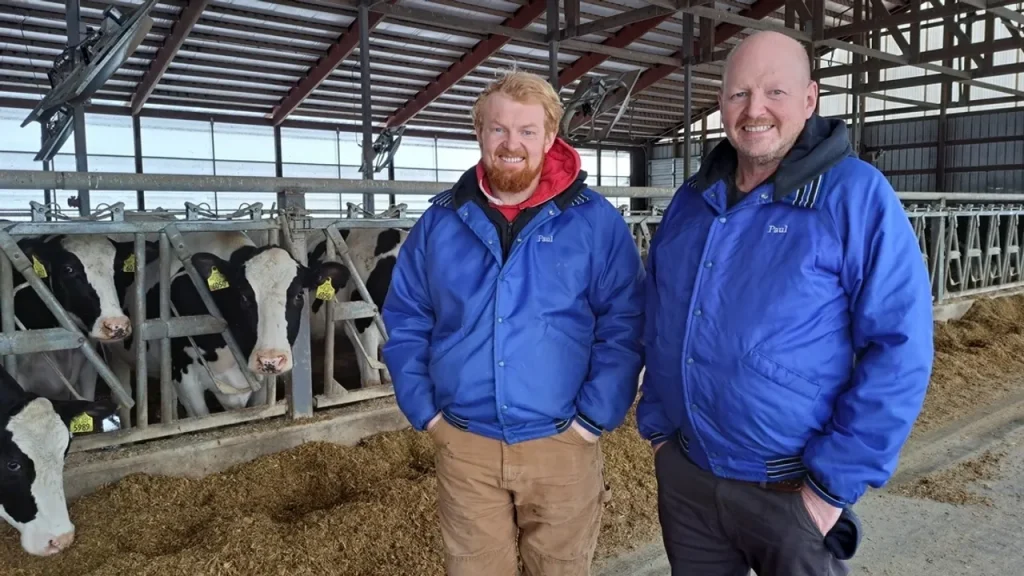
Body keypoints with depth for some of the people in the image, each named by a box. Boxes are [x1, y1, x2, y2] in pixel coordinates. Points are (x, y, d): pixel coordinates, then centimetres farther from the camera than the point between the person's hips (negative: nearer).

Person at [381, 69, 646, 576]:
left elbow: (625, 324, -5)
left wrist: (594, 418, -11)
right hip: (463, 447, 2)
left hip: (562, 445, -1)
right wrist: (424, 411, 0)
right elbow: (404, 321, 7)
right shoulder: (441, 220, 3)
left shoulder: (595, 220, -4)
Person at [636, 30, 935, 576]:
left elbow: (899, 351, -15)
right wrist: (656, 425, 8)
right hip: (683, 474, 5)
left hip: (789, 490, -4)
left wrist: (835, 483, -16)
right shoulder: (690, 200, 4)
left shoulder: (857, 195, -13)